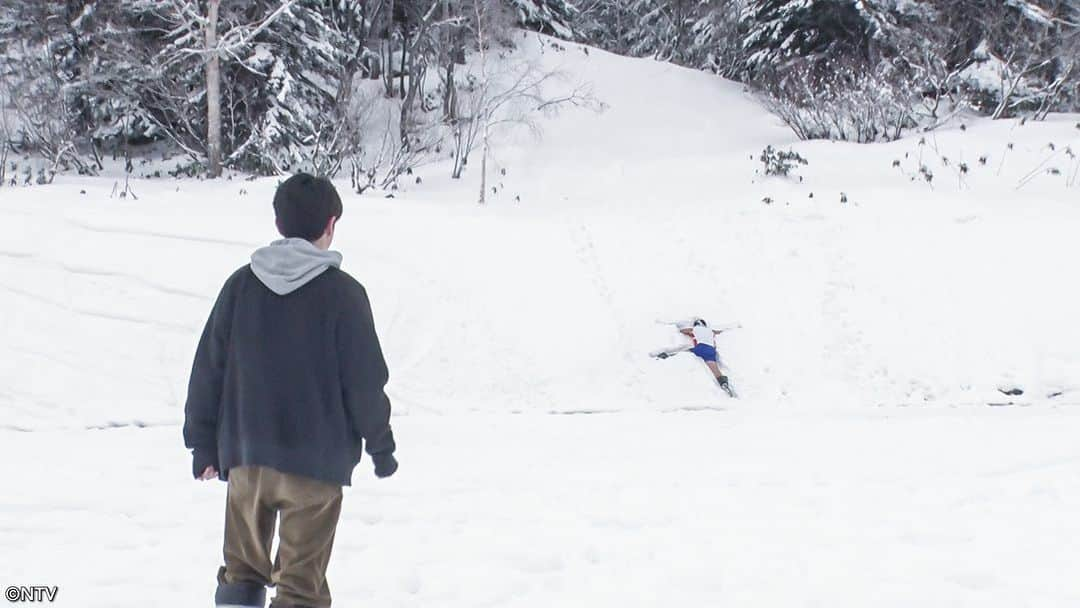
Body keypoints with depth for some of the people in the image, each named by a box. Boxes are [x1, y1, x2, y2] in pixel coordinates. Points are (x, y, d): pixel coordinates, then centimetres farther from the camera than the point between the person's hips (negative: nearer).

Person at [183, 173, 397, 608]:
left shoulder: (241, 284, 1)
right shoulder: (342, 294, -9)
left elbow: (207, 371, 5)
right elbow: (365, 381, -6)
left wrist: (203, 444, 13)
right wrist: (381, 445, 8)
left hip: (244, 455, 3)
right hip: (316, 460, -3)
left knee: (242, 568, 17)